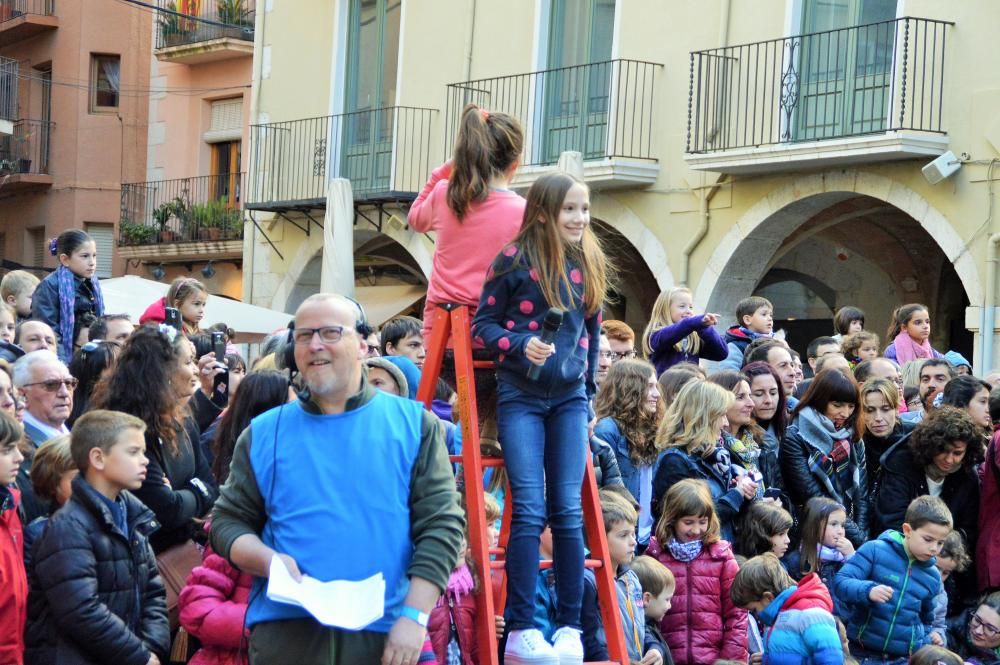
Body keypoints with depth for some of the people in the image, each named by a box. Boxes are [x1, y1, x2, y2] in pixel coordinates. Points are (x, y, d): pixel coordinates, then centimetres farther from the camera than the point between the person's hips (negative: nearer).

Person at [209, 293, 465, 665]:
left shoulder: (413, 424, 5)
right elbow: (228, 522, 11)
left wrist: (414, 616, -9)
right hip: (286, 632, 1)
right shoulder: (264, 432, 9)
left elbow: (442, 524, 0)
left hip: (383, 634, -1)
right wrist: (268, 560, -10)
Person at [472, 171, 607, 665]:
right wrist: (521, 345, -20)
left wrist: (590, 386, 16)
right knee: (529, 509, -9)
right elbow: (483, 324, -4)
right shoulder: (514, 260, -6)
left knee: (568, 509, 1)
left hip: (569, 398, 4)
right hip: (521, 396, -4)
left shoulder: (590, 264, 8)